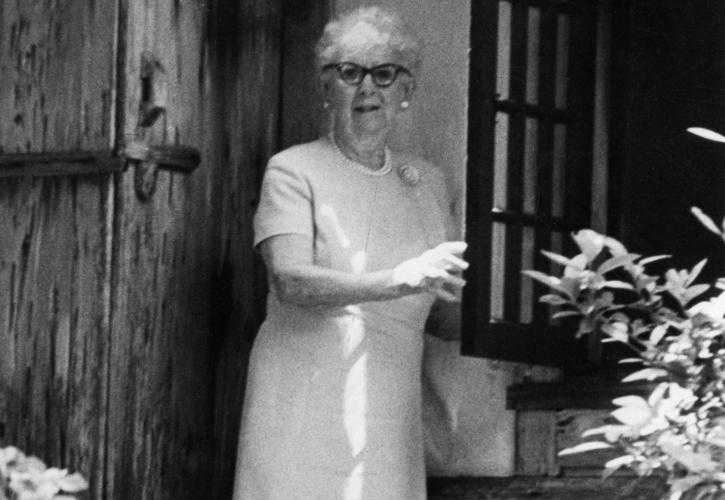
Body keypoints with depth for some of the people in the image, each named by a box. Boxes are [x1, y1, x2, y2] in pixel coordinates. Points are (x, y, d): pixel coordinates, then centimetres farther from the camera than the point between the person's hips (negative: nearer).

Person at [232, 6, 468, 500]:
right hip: (304, 406, -4)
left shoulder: (427, 182, 15)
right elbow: (290, 282, -17)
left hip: (391, 417, 4)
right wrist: (399, 281, -28)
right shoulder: (293, 171, 0)